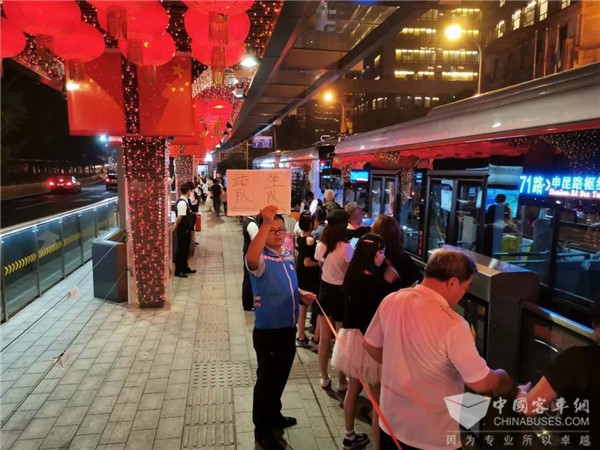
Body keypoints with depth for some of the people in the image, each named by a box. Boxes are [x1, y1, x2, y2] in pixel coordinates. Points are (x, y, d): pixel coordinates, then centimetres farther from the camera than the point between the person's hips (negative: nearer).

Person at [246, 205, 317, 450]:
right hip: (267, 330, -7)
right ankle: (262, 430, 25)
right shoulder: (261, 259, -18)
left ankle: (274, 415, 45)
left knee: (281, 376, 23)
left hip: (288, 328, 8)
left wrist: (302, 295, 1)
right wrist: (265, 223, -50)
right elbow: (251, 259, -46)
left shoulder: (288, 257, 7)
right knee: (266, 379, 7)